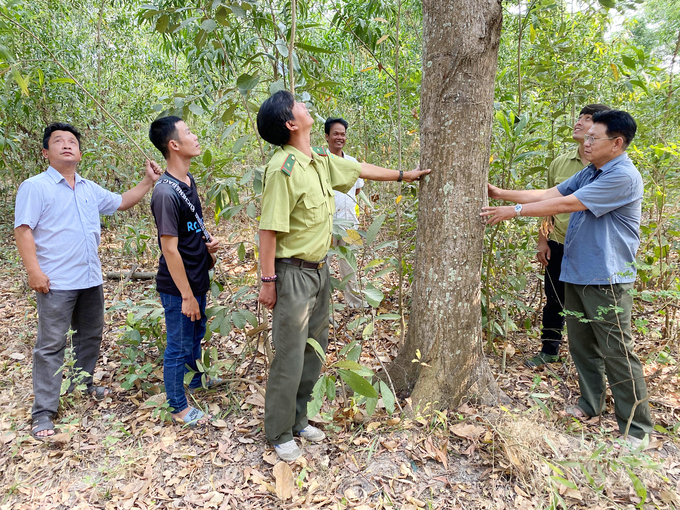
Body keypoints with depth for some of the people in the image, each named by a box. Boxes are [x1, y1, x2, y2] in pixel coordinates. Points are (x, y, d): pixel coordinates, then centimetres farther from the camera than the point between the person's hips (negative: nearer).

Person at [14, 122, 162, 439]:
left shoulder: (90, 189, 13)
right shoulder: (35, 187, -6)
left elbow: (121, 202, 25)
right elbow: (23, 231, -11)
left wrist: (149, 181, 15)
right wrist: (34, 270, -19)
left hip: (91, 279, 7)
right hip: (56, 282, -7)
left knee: (90, 335, 18)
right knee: (51, 345, -3)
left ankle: (83, 383, 38)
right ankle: (43, 412, 6)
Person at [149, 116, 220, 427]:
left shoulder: (188, 180, 5)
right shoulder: (166, 193, -25)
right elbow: (170, 249, -24)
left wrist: (207, 242, 0)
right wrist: (187, 295, -20)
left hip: (197, 279, 9)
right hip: (178, 288, -9)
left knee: (196, 333, 27)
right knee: (178, 345, 8)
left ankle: (195, 378, 51)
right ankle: (178, 407, 26)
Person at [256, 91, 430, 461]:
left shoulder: (321, 160, 5)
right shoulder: (283, 167, -20)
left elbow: (360, 169, 22)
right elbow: (269, 229, -20)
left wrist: (403, 175, 32)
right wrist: (268, 281, -19)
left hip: (319, 270, 9)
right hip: (293, 274, -8)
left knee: (314, 351, 17)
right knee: (290, 358, 3)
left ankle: (298, 421, 35)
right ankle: (279, 434, 23)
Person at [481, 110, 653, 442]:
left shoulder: (623, 176, -17)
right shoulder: (589, 174, 13)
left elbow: (566, 204, -20)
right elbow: (548, 194, 10)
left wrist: (515, 210, -16)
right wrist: (502, 194, 2)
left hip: (606, 278, -9)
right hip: (576, 275, 9)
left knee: (617, 352, -1)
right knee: (581, 344, 16)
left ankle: (637, 429, 12)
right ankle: (591, 404, 33)